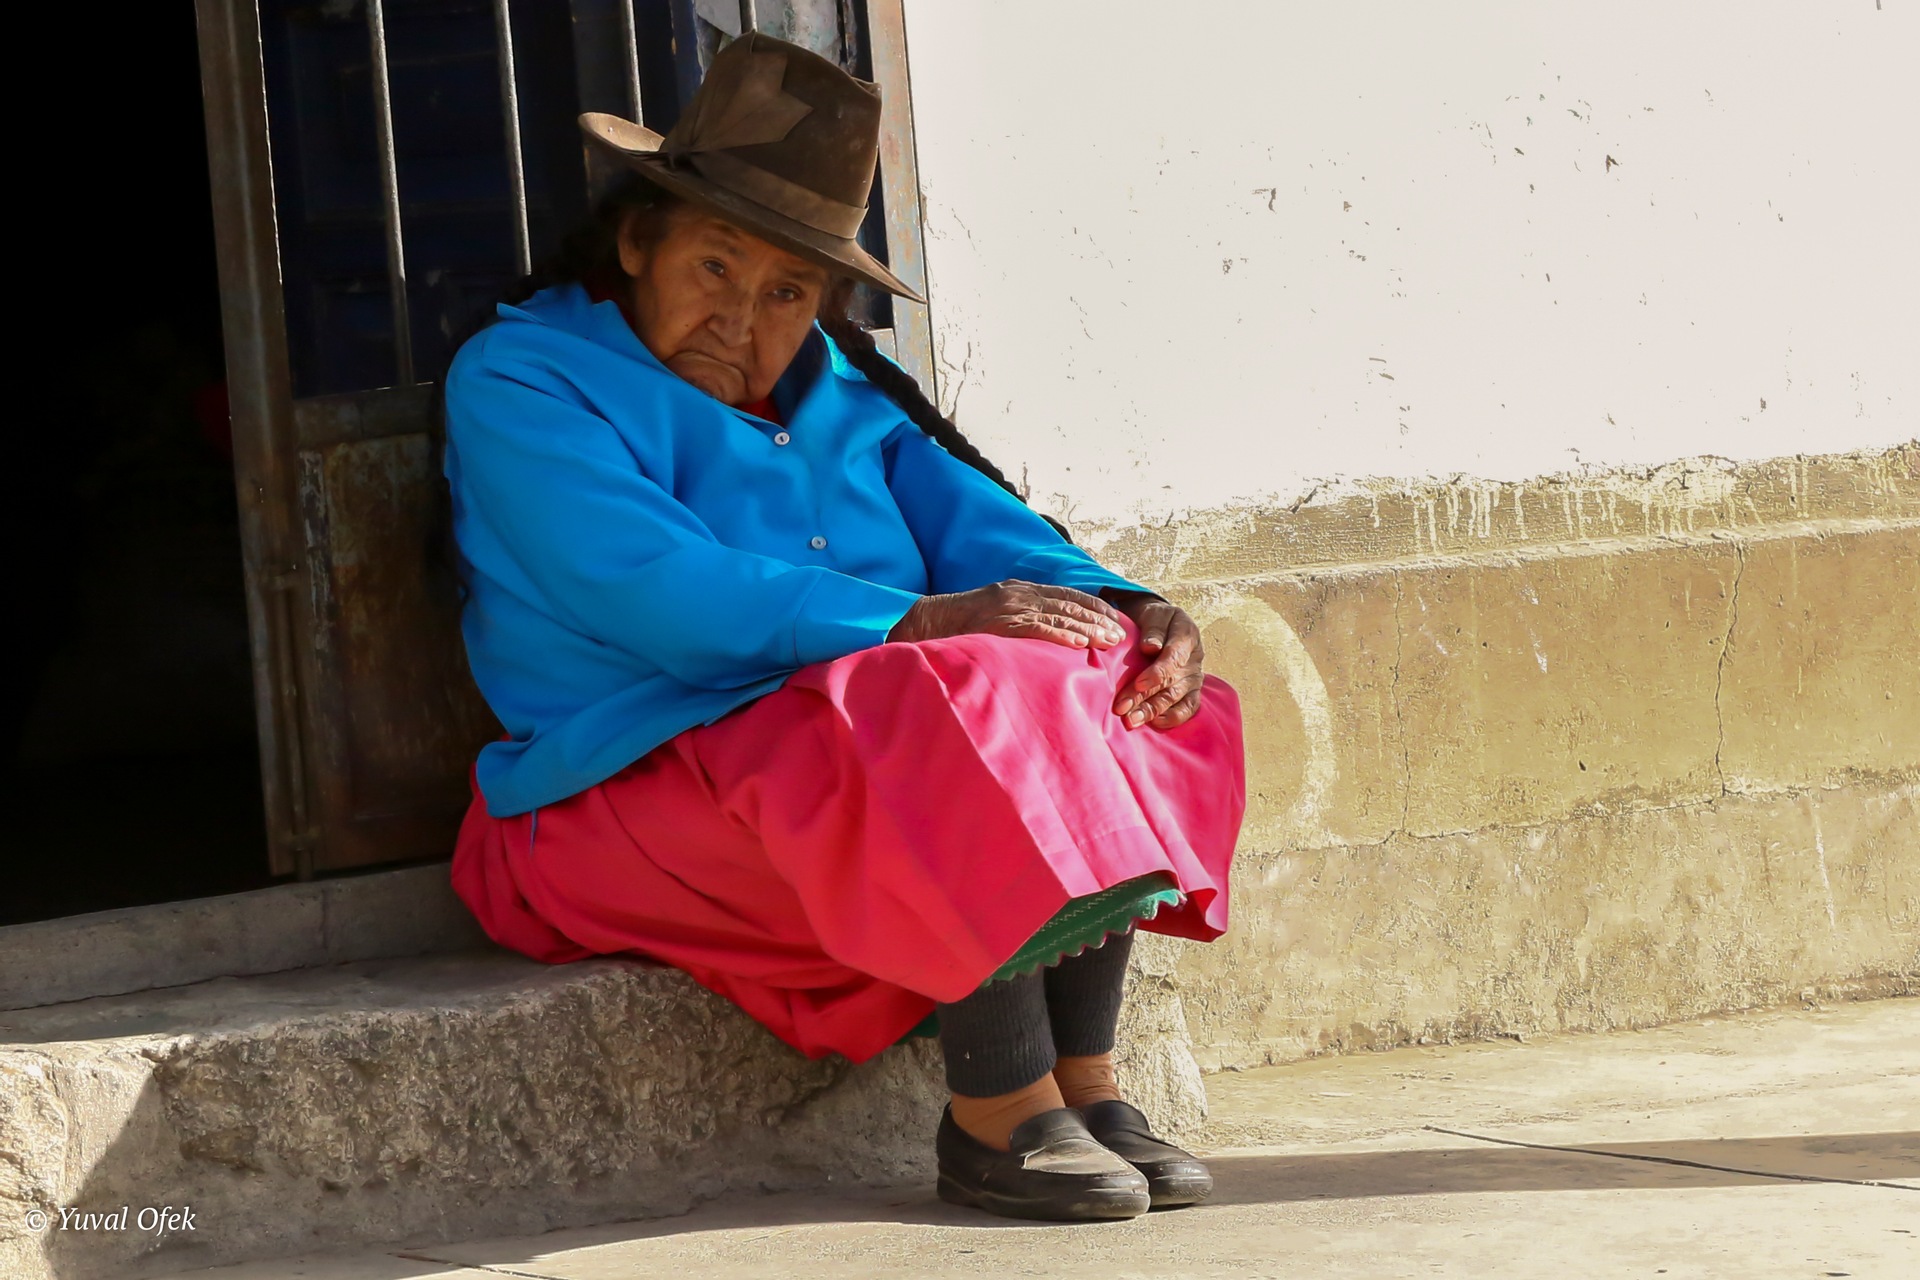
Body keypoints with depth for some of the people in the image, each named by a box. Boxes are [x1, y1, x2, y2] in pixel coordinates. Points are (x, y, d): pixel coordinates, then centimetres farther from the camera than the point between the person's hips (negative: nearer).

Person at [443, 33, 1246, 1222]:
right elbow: (663, 597, -20)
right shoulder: (519, 383, -6)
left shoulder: (835, 393, 17)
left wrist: (1134, 613, -14)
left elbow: (978, 528, 8)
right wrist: (923, 622, -25)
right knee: (966, 719, -30)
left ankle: (1085, 1082, -18)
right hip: (632, 797, -7)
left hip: (841, 741, 8)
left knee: (1097, 682, -14)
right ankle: (1001, 1115, -26)